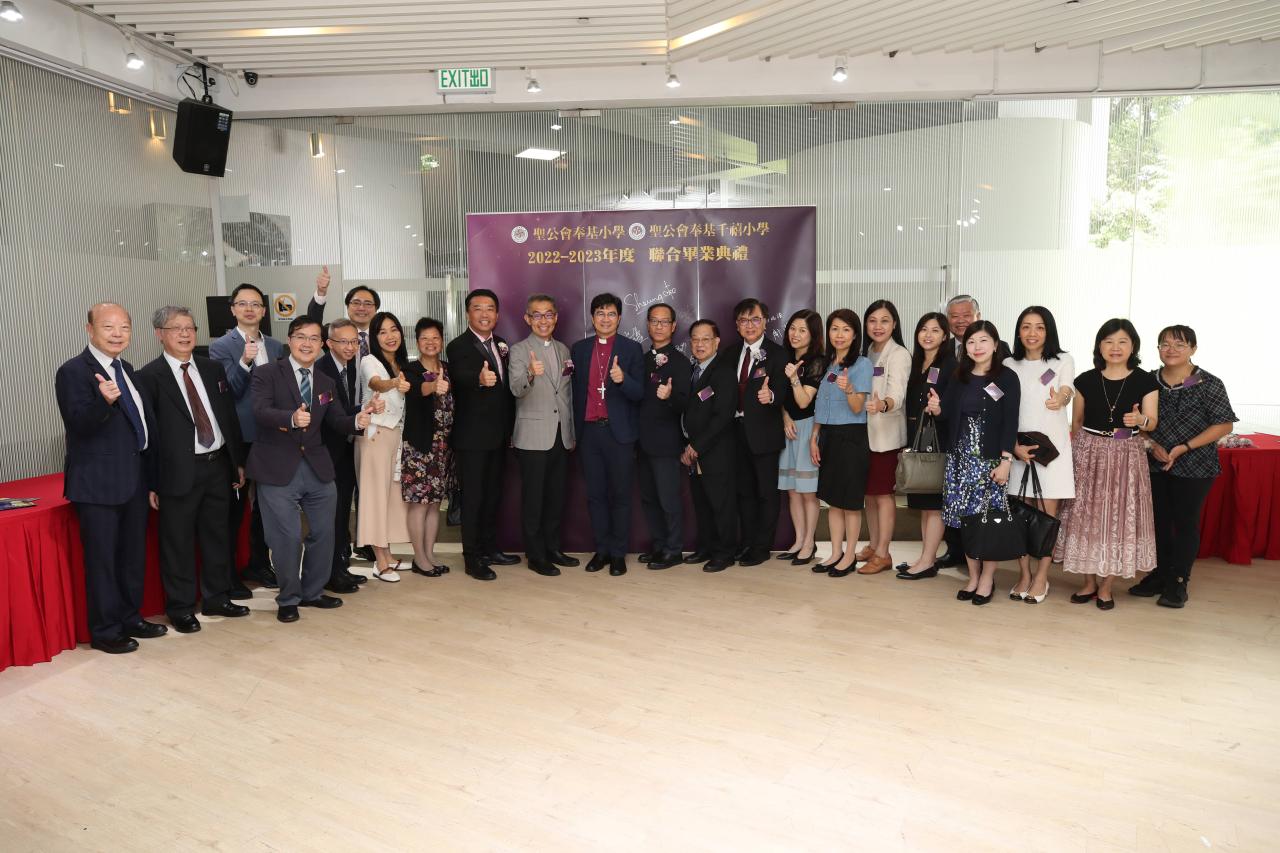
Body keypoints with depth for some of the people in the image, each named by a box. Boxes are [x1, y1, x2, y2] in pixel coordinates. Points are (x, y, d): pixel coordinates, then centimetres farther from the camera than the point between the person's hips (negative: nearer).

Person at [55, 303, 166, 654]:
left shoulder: (126, 369, 12)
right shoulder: (73, 371, -11)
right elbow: (78, 424, -20)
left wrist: (151, 476, 16)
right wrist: (104, 401, -39)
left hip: (133, 479, 8)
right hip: (98, 483, -8)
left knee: (133, 555, 16)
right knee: (102, 559, 2)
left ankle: (130, 619, 30)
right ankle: (105, 631, 15)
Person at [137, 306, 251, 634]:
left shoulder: (213, 369, 10)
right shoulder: (149, 377, -6)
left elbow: (230, 416, 13)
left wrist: (239, 461, 11)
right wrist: (151, 483, -9)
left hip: (218, 466, 5)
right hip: (179, 471, -5)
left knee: (218, 536, 15)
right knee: (178, 543, 5)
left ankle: (217, 598, 29)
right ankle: (181, 608, 19)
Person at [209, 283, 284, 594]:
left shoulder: (276, 346, 9)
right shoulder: (221, 346, -6)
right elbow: (225, 394, -15)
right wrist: (244, 363, -28)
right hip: (238, 440, -5)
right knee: (233, 508, 4)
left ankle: (259, 563, 31)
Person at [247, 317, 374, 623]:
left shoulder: (326, 383, 12)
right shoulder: (267, 374, -6)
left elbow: (336, 421, 11)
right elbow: (260, 411, -20)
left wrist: (358, 420, -11)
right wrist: (292, 418, -39)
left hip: (318, 468, 6)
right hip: (278, 469, -5)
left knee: (323, 532, 13)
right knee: (287, 537, 0)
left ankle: (312, 592, 32)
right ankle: (288, 599, 21)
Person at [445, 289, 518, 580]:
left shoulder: (502, 345, 10)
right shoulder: (458, 346, -12)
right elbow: (461, 377, -33)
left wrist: (510, 426, 13)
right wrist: (480, 379, -55)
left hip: (499, 434, 7)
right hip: (472, 436, -7)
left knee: (493, 494, 15)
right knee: (472, 496, -1)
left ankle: (490, 548, 27)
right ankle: (472, 557, 8)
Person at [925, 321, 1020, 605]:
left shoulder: (1007, 378, -3)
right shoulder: (960, 378, 9)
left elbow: (1010, 422, -7)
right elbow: (948, 416, 11)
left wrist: (1006, 461, -13)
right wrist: (937, 409, -12)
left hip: (991, 458, -4)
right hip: (960, 457, 4)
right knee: (964, 518, 5)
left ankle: (987, 579, 12)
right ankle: (973, 576, 17)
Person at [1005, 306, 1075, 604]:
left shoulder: (1063, 360, 3)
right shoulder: (1010, 365, 8)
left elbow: (1067, 390, -16)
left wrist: (1061, 398, -42)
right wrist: (1015, 446, -11)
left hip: (1053, 446, -2)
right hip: (1018, 447, 2)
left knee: (1047, 515, 0)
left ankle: (1041, 577, 13)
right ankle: (1024, 574, 17)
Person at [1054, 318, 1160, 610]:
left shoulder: (1145, 381, -1)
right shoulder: (1086, 380, 2)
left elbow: (1152, 422, -2)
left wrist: (1140, 420, -24)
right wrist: (1075, 453, 3)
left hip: (1126, 456, -1)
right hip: (1088, 454, 1)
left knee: (1118, 518, 3)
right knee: (1087, 516, 4)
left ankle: (1105, 587, 16)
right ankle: (1089, 582, 19)